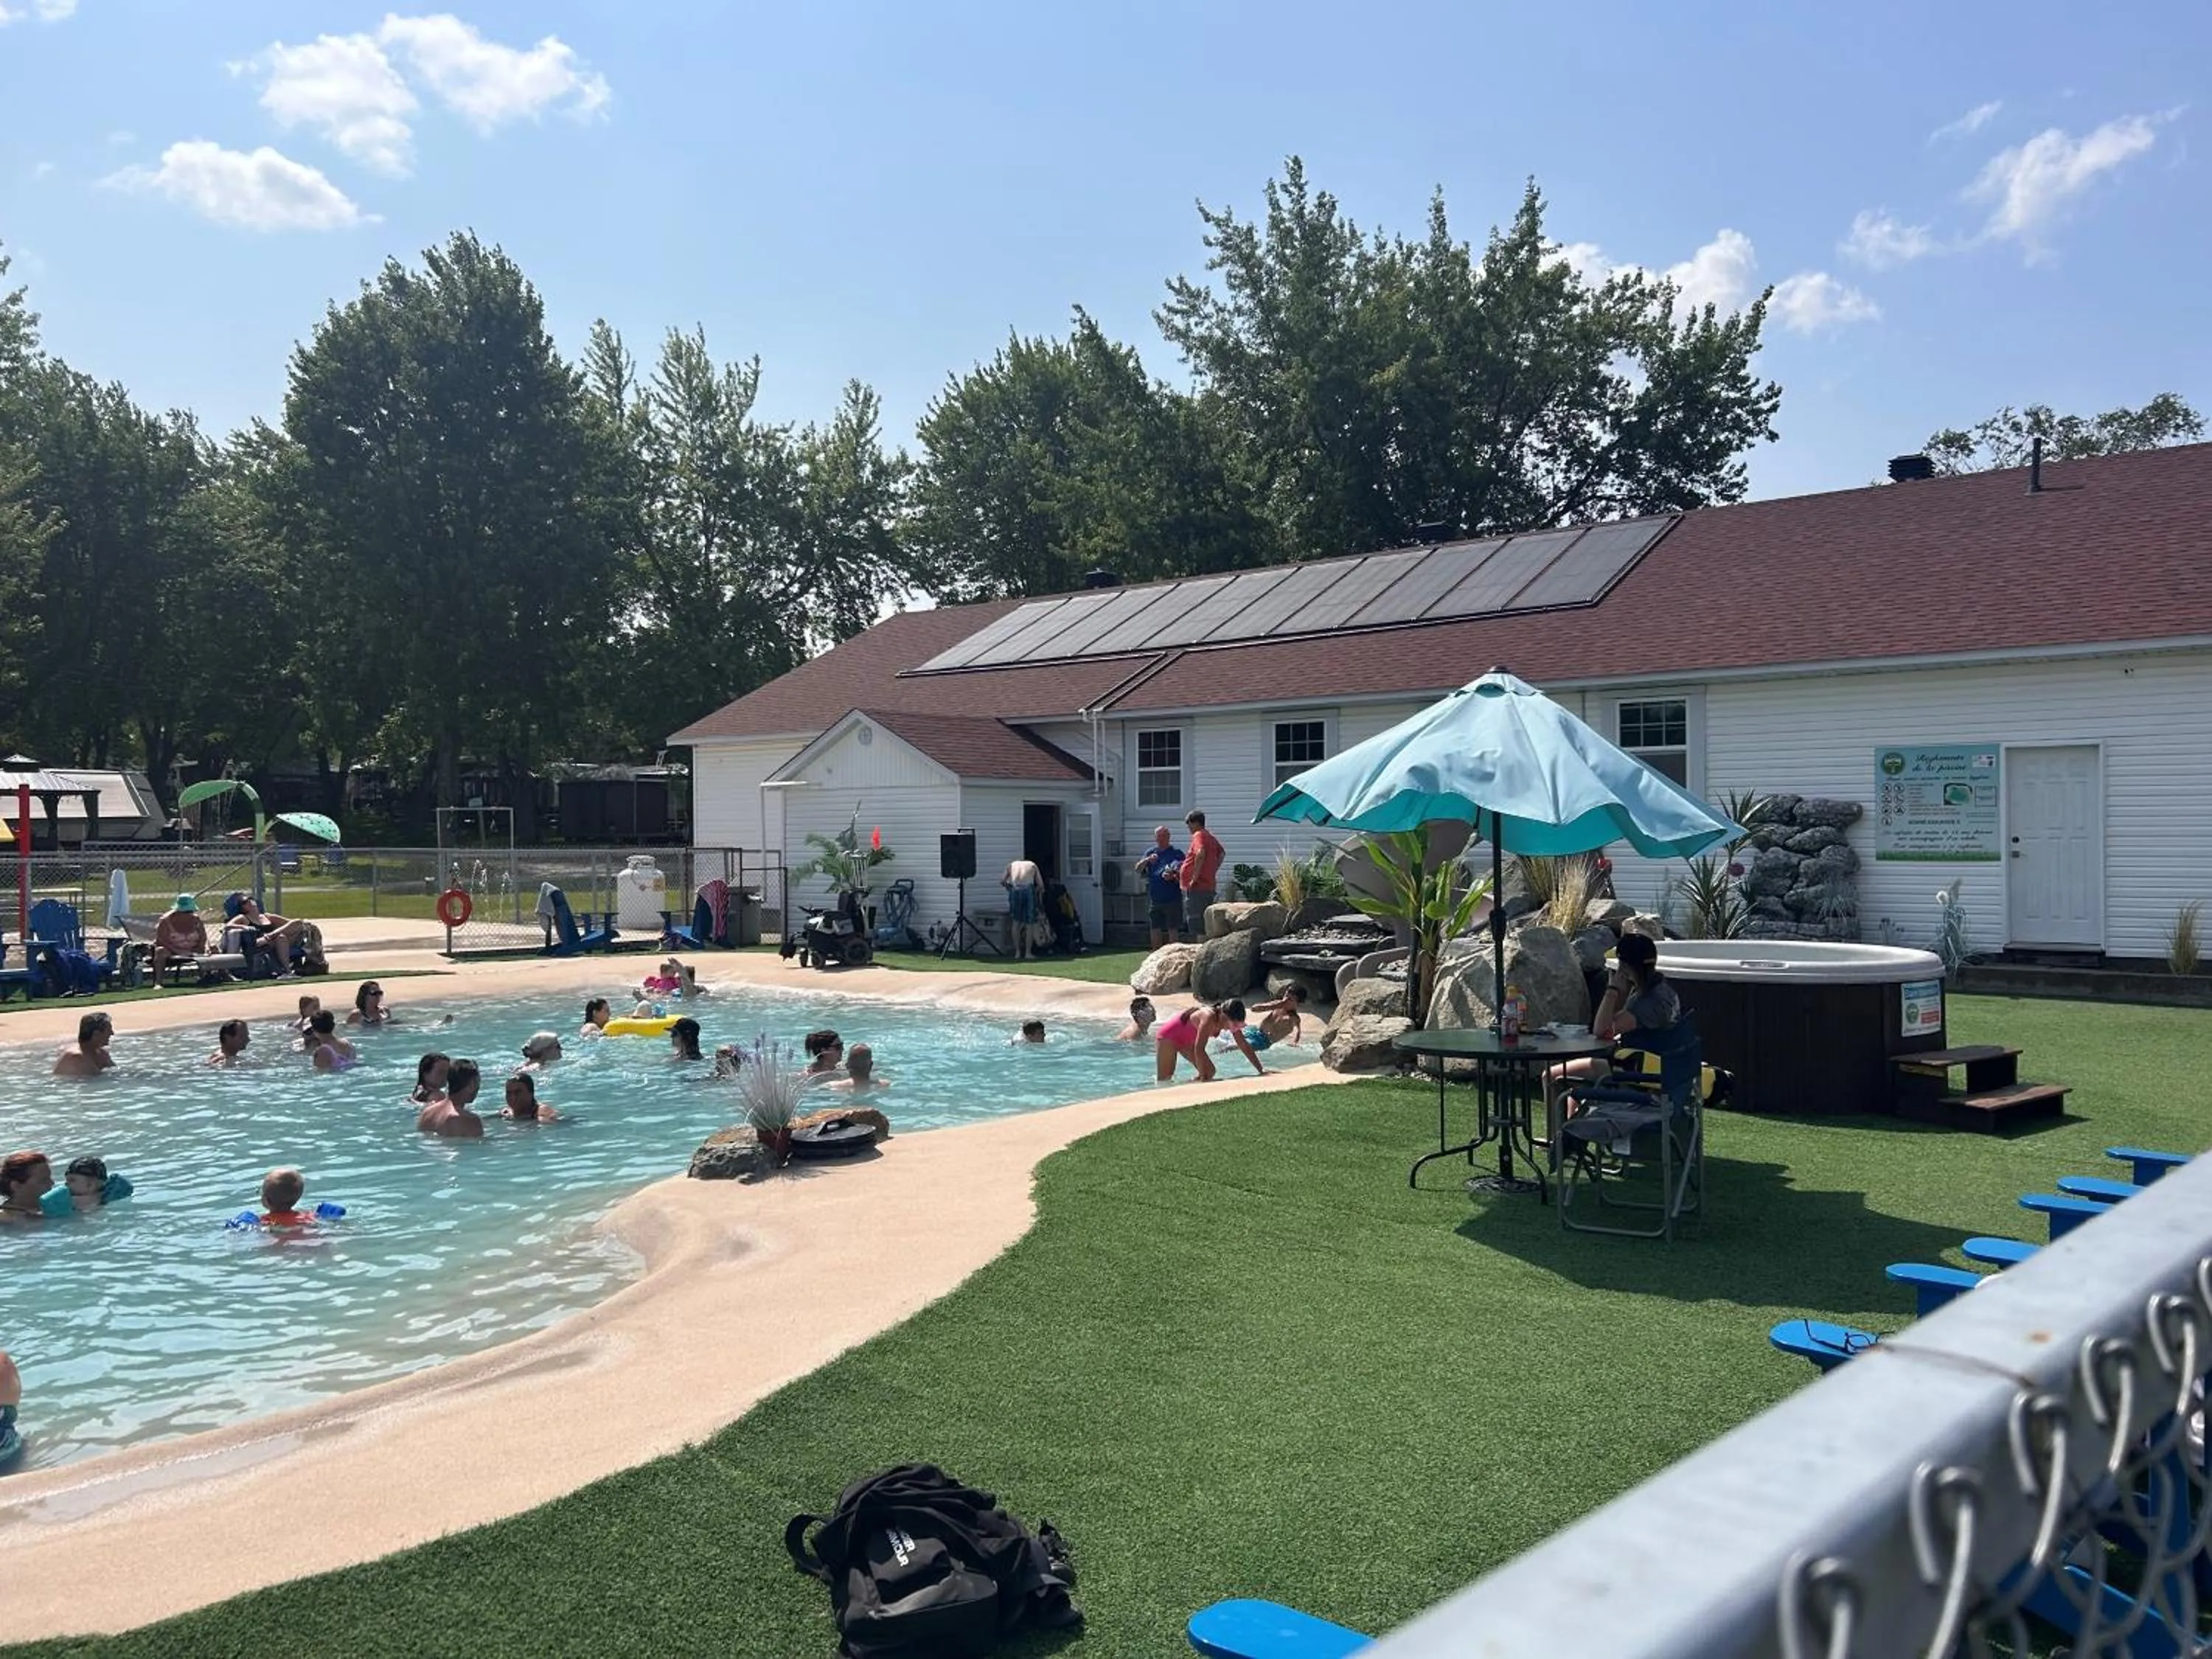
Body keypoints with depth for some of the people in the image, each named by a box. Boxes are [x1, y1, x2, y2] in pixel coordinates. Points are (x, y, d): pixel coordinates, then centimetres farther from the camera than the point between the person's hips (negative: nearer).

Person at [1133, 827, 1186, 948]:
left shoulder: (1176, 853, 0)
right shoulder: (1151, 853, 13)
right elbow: (1138, 869, 6)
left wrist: (1173, 877, -25)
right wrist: (1147, 860, -13)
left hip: (1172, 898, -4)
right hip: (1154, 899, 4)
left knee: (1173, 929, -2)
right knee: (1155, 929, 10)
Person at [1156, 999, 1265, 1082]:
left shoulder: (1231, 1021, -15)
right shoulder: (1209, 1018, -38)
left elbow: (1244, 1046, -6)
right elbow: (1199, 1049, -39)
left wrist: (1261, 1069, -8)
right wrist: (1203, 1078, -38)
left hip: (1188, 1042, 8)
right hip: (1169, 1037, -8)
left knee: (1210, 1072, -2)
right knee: (1164, 1081, -11)